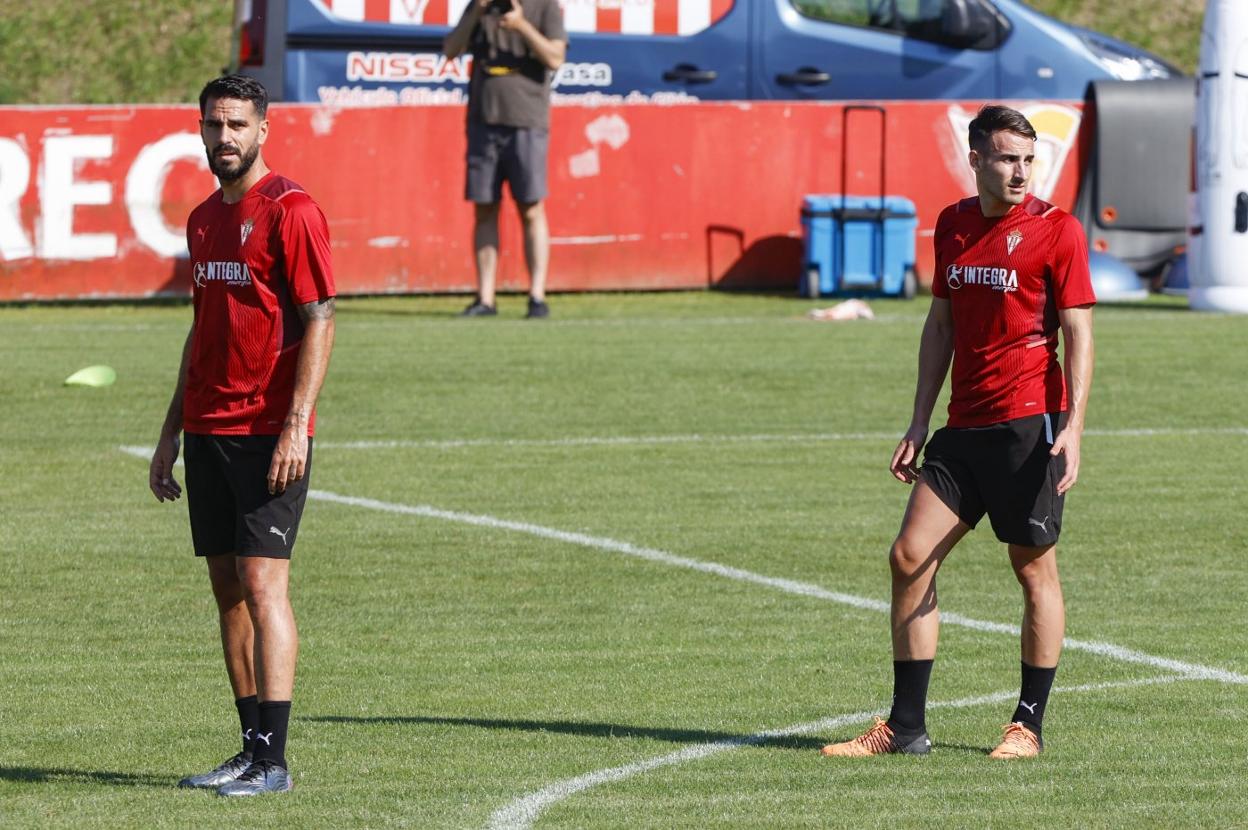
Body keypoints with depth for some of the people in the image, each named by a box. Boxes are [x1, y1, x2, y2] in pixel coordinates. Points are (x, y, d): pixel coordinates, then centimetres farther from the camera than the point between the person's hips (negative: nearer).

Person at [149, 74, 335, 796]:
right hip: (208, 431, 8)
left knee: (262, 582, -12)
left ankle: (273, 759, -14)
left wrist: (296, 426, -19)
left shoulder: (291, 210, -9)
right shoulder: (204, 220, 16)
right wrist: (171, 432, 20)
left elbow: (319, 322, -12)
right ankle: (253, 749, 12)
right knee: (227, 588, 8)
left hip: (269, 432, -8)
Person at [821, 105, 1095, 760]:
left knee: (1034, 569, 1)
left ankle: (1029, 725, 11)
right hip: (964, 427, 6)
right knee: (909, 557, -1)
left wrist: (1073, 427, -17)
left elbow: (1078, 333, -7)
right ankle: (905, 726, 5)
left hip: (1029, 422, -6)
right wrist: (919, 423, 15)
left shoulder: (1056, 230, -6)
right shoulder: (953, 225, 11)